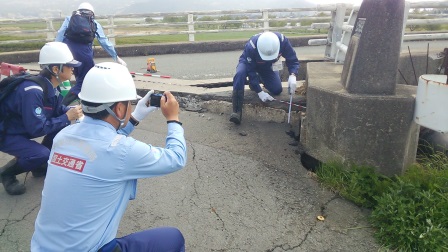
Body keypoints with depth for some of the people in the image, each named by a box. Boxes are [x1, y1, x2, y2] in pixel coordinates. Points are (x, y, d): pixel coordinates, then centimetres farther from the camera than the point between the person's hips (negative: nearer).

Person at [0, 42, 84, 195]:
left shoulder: (51, 86, -6)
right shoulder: (33, 91, -32)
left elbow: (57, 110, 7)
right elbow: (36, 128, -32)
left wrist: (71, 111, -14)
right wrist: (67, 117, -27)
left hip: (24, 127, 9)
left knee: (63, 126, -6)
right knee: (42, 154, -28)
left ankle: (40, 165, 10)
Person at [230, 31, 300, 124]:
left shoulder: (282, 40, -34)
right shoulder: (250, 47, -41)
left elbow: (292, 60, -23)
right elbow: (251, 71, -32)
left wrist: (292, 76, -44)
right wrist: (260, 92, -36)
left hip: (268, 66, 4)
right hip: (249, 63, -3)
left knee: (277, 90, -9)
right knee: (240, 73, -37)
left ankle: (255, 82, 22)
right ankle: (237, 111, -34)